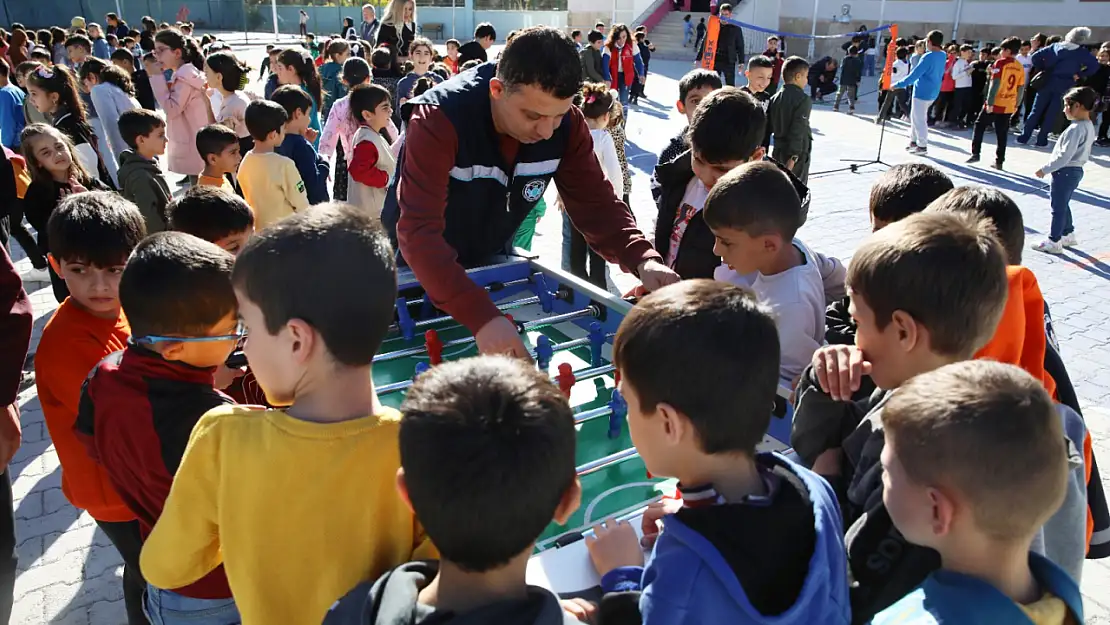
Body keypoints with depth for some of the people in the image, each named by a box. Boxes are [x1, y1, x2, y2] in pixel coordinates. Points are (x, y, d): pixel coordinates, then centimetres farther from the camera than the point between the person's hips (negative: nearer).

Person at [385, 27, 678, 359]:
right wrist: (481, 317, -55)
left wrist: (643, 260, -35)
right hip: (416, 272, -3)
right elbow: (418, 230, -42)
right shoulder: (440, 119, -35)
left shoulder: (567, 125, -19)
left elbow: (595, 203, -15)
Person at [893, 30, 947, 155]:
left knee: (919, 119, 0)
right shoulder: (943, 55, 6)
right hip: (932, 92, 9)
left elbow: (915, 74, -24)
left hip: (922, 92, -9)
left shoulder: (928, 57, -21)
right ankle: (913, 140, 26)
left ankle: (922, 146, 4)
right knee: (915, 116, 20)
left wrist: (899, 85, -21)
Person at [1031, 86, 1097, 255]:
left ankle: (1054, 242, 6)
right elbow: (1086, 154, 15)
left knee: (1058, 207, -1)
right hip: (1076, 170, 10)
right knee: (1064, 205, 22)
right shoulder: (1090, 127, 8)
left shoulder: (1076, 129, -23)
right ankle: (1068, 234, 33)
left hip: (1065, 172, -10)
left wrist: (1045, 169, -17)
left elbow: (1064, 156, -25)